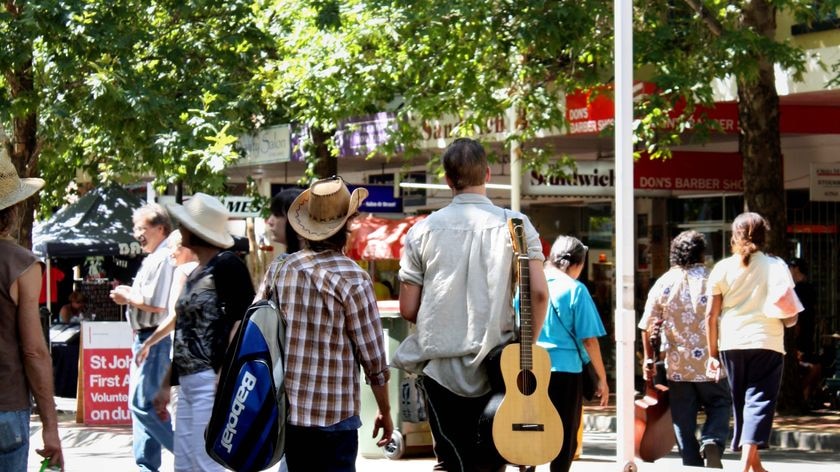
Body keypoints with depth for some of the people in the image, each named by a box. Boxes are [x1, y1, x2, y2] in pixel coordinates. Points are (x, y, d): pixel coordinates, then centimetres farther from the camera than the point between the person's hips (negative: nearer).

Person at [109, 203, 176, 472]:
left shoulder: (163, 259, -16)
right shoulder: (153, 258, 17)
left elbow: (156, 303, -23)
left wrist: (128, 297, -9)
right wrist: (129, 296, 7)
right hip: (145, 338, 11)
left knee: (143, 403, -14)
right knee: (141, 403, 12)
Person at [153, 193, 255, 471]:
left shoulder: (226, 265, -7)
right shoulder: (196, 274, 20)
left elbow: (242, 322, -16)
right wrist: (166, 385, 25)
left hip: (211, 381, -10)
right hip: (188, 384, 10)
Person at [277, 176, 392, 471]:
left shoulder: (282, 270, 2)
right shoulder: (352, 278, -11)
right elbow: (373, 357, -7)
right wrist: (385, 411, 5)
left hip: (288, 410, 5)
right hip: (334, 414, -5)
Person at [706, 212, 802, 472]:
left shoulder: (722, 268, 2)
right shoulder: (775, 267, -2)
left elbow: (711, 316, 2)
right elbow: (790, 317, -6)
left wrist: (713, 354, 9)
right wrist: (788, 319, 17)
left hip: (731, 344, 3)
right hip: (766, 343, -2)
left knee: (741, 402, 16)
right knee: (759, 401, -3)